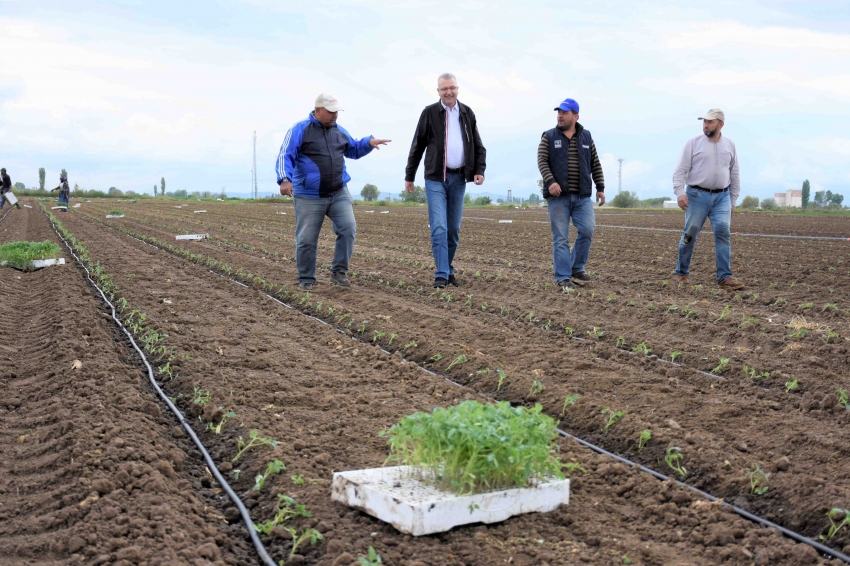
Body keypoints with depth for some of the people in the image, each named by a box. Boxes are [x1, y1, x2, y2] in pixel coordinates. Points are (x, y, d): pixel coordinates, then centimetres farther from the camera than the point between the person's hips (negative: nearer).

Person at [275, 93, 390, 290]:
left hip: (339, 193, 4)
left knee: (348, 229, -11)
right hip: (309, 196, -4)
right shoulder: (300, 130, -5)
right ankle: (306, 279, 16)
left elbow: (354, 150, 28)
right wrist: (285, 179, -29)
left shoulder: (339, 131, 12)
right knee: (306, 239, 2)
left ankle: (339, 272, 1)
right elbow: (286, 156, -13)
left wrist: (369, 143, 9)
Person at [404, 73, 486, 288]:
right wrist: (409, 176, 6)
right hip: (435, 178, -3)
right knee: (439, 227, -11)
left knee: (454, 228, 8)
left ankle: (449, 269, 21)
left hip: (458, 179, 3)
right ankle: (441, 274, -9)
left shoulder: (467, 113, 7)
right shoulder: (430, 112, -1)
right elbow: (417, 146, 4)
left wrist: (479, 170, -3)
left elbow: (478, 146, 12)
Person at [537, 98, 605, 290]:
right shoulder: (549, 137, 4)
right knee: (561, 238, -2)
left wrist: (600, 188, 7)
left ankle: (577, 268, 12)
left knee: (587, 230, -9)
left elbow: (595, 164, 14)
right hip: (558, 196, -2)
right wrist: (550, 181, -21)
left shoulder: (586, 137, 11)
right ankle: (563, 277, 2)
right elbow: (542, 161, -5)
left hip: (582, 196, 2)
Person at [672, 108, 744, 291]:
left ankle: (724, 277, -11)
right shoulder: (693, 143, 0)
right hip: (697, 195, -2)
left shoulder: (729, 145, 10)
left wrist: (733, 200, 13)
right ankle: (681, 273, 15)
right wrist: (680, 192, -19)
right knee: (690, 234, 1)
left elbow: (734, 174, 16)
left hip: (722, 196, 2)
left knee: (723, 232, -10)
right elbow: (680, 170, -5)